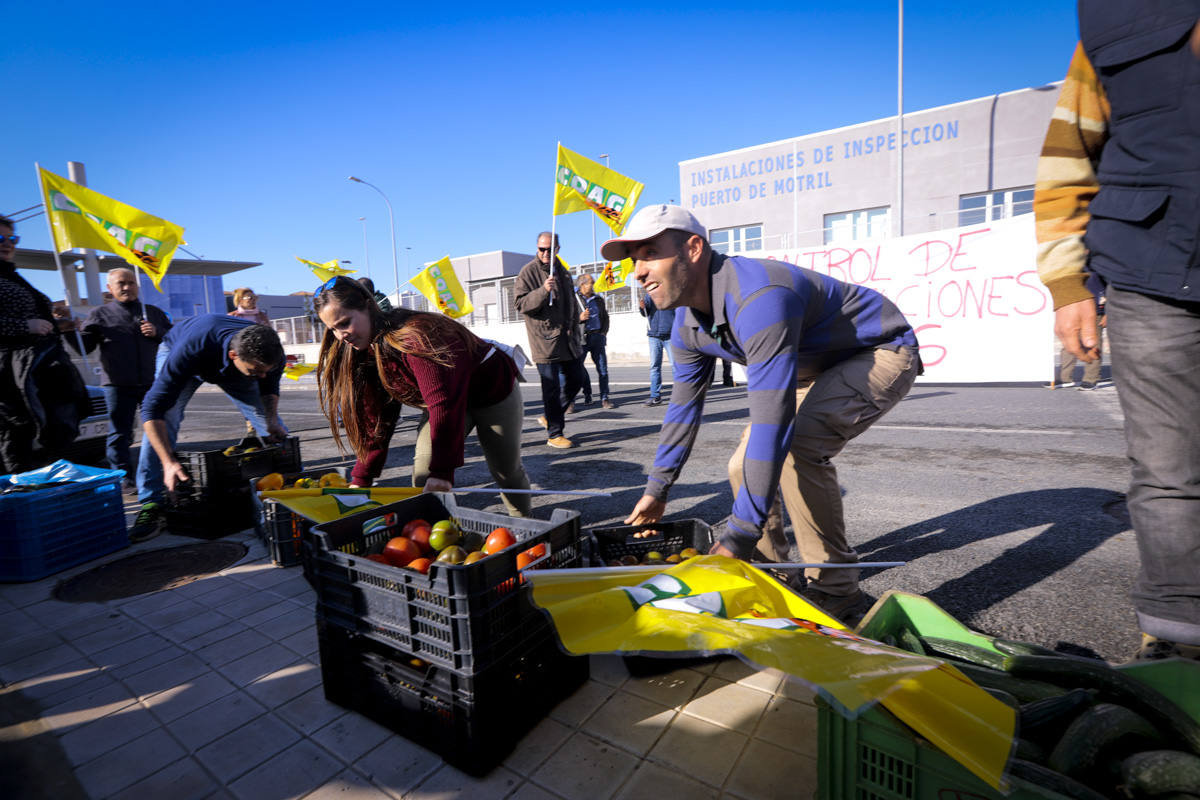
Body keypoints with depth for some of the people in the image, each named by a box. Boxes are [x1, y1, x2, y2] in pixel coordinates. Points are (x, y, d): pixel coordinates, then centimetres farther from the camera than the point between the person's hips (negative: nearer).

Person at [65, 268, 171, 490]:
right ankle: (125, 478, 9)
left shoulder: (153, 312, 14)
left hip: (152, 382, 2)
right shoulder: (100, 314, 9)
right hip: (118, 385, -1)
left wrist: (157, 332, -5)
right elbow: (83, 347, 5)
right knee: (119, 433, 1)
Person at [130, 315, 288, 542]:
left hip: (232, 366, 3)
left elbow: (269, 388, -11)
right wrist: (169, 462, -50)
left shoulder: (270, 353, -36)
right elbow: (153, 409, -43)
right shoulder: (190, 351, -48)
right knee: (161, 423, -23)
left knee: (273, 427, -4)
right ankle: (152, 505, -13)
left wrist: (272, 420, -27)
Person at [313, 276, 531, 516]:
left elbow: (444, 404, -42)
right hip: (448, 399, 6)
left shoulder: (416, 335, -37)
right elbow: (373, 419, -8)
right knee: (423, 470, -12)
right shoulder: (363, 354, -10)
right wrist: (361, 479, -11)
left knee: (506, 471, 8)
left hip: (494, 391, -6)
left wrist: (442, 470, -43)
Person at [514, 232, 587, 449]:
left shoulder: (562, 270, 16)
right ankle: (554, 434, 7)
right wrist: (543, 291, -26)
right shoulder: (528, 272, -5)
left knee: (576, 381, 12)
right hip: (545, 340, -7)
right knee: (551, 387, -3)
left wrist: (574, 328, 19)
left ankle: (548, 416, 29)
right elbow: (520, 303, -12)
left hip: (567, 338, 7)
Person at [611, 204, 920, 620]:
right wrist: (657, 488, 5)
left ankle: (834, 588, -11)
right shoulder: (688, 324, -7)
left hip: (883, 353, -8)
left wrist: (739, 535, -38)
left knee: (798, 443, -31)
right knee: (744, 465, -1)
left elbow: (772, 421, -41)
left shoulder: (757, 297, -37)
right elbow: (684, 404, 3)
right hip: (819, 366, 8)